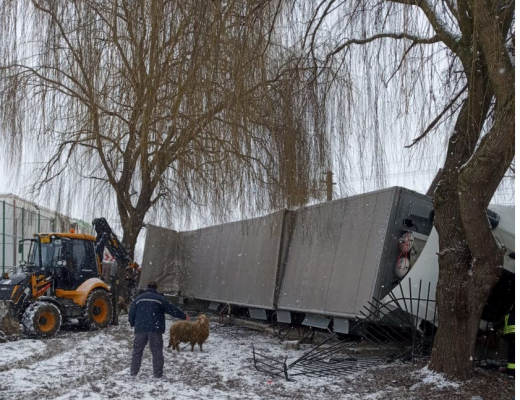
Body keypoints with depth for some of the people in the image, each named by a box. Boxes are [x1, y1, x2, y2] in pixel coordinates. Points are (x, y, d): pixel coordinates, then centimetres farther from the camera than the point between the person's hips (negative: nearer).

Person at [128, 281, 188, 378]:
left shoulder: (138, 298, 9)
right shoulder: (160, 299, 2)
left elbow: (131, 313, 9)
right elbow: (172, 309, 3)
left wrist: (132, 324, 26)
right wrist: (184, 316, 14)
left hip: (140, 328, 3)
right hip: (155, 329, -2)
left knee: (137, 350, 13)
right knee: (157, 351, 3)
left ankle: (133, 371, 14)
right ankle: (157, 373, 2)